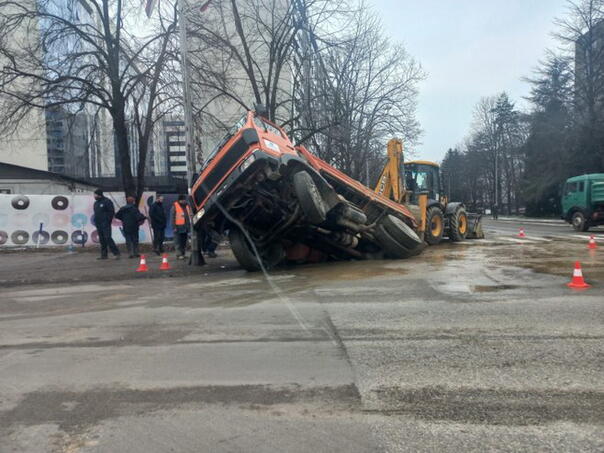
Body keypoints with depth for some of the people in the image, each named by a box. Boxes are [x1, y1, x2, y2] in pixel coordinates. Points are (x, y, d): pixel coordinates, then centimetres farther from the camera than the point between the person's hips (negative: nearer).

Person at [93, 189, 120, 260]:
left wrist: (107, 221, -14)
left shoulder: (107, 201, -6)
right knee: (102, 240, 8)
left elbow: (112, 212, -11)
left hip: (105, 224, -8)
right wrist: (95, 221, 11)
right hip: (98, 225, 8)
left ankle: (116, 253, -14)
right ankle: (104, 255, 12)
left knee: (108, 238, -15)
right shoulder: (96, 203, 18)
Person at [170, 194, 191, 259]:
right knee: (179, 242, -7)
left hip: (185, 227, 6)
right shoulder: (175, 206, -5)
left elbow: (190, 215, 18)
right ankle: (179, 254, -6)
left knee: (184, 242, 11)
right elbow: (172, 217, -7)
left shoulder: (187, 205, 12)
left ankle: (182, 254, 19)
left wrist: (189, 226, 14)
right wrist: (174, 227, -13)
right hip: (178, 227, -6)